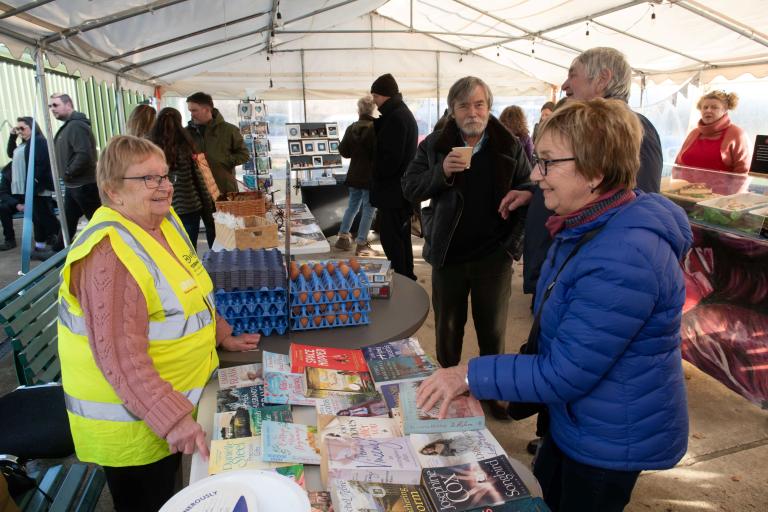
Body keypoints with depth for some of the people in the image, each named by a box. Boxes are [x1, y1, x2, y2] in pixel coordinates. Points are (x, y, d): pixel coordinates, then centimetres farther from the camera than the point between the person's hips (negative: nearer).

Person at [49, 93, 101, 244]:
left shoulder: (76, 125, -16)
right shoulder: (68, 125, 16)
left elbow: (84, 155, -27)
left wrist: (68, 173, -16)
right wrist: (66, 174, 10)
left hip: (84, 184, -10)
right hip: (73, 185, 10)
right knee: (68, 220, 17)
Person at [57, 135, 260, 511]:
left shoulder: (163, 220, 1)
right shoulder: (110, 253, -26)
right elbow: (120, 356, -30)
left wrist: (220, 335, 16)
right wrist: (172, 418, -33)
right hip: (132, 419, -8)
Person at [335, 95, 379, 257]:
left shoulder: (351, 128, 2)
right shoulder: (376, 128, -14)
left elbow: (343, 151, 7)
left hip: (355, 175, 6)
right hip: (371, 176, -6)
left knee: (352, 205, 19)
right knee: (368, 208, 0)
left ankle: (343, 237, 25)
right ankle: (361, 244, 1)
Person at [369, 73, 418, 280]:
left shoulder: (395, 118, -17)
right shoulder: (404, 113, 16)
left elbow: (391, 157, -23)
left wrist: (375, 173, -8)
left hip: (392, 191, -11)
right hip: (403, 189, 11)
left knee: (391, 238, -6)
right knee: (402, 236, 17)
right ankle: (407, 276, 27)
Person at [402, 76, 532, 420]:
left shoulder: (510, 146, 1)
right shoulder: (434, 145, 0)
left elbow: (529, 185, 12)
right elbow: (410, 189, -3)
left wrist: (525, 194, -12)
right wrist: (441, 172, -20)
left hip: (494, 254, 0)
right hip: (449, 252, 0)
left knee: (492, 330, 12)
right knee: (448, 327, 14)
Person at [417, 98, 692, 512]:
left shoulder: (623, 260, -35)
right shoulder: (588, 224, -2)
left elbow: (563, 375, -31)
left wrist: (470, 376, -23)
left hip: (615, 438, -9)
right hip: (578, 418, 9)